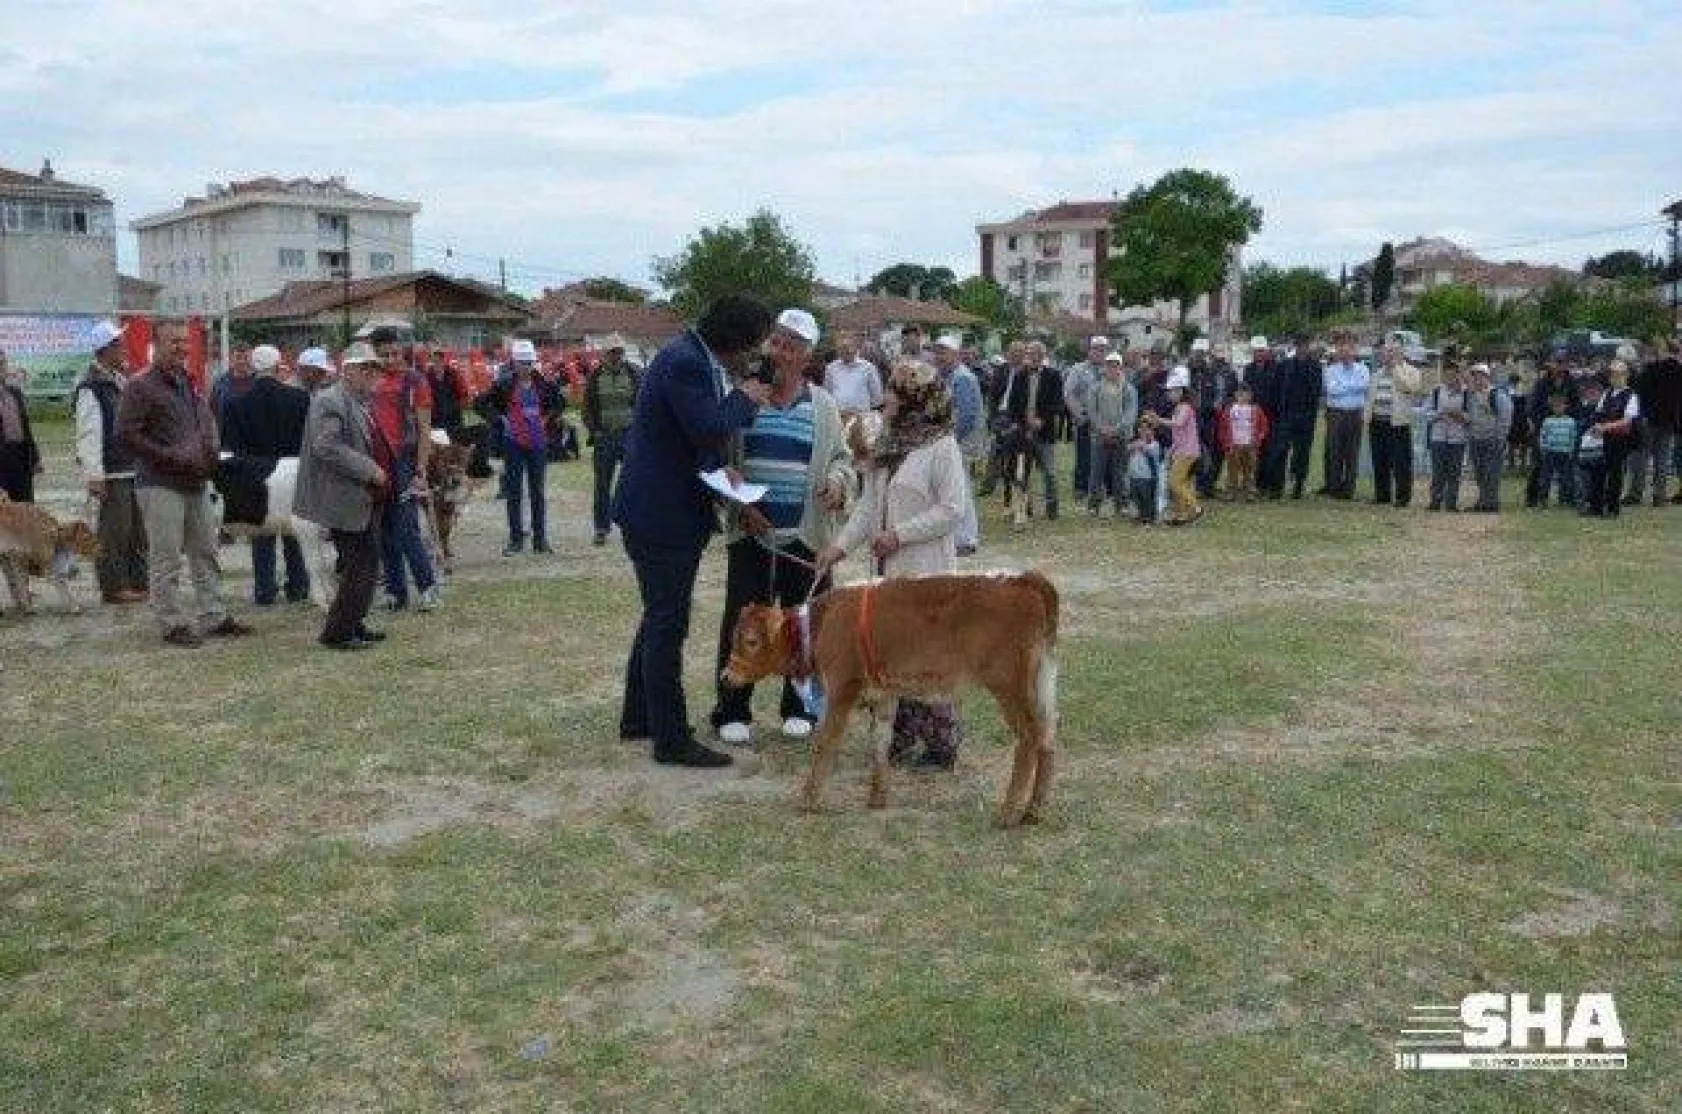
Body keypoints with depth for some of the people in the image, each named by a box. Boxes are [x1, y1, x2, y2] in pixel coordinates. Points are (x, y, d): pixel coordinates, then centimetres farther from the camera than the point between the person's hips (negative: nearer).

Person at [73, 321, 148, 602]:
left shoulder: (122, 381, 17)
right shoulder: (91, 387, -11)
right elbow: (88, 434, -16)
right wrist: (94, 476, -20)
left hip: (132, 468, 9)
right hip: (112, 473, -9)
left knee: (137, 530, 12)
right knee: (114, 531, -5)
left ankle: (137, 582, 20)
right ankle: (114, 587, 2)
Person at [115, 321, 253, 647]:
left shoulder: (189, 384, 15)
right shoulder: (140, 387, -9)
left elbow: (207, 423, 25)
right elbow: (126, 435, -14)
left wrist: (210, 454, 5)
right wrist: (172, 457, -18)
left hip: (197, 484, 8)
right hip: (160, 486, -8)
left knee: (206, 553, 12)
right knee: (166, 559, -1)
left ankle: (214, 617, 20)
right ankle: (172, 623, 6)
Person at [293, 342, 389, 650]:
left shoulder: (363, 403, 18)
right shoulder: (329, 401, -13)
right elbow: (326, 447, -24)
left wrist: (382, 471, 15)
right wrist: (369, 470, -22)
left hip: (367, 501, 10)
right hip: (347, 501, -10)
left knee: (367, 567, 14)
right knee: (359, 568, -9)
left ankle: (353, 625, 25)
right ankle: (337, 633, 0)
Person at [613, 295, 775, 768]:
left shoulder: (695, 358, 12)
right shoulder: (684, 363, -20)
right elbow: (708, 429, -28)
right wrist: (744, 399, -13)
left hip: (668, 513, 11)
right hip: (662, 516, -11)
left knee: (660, 619, 20)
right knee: (667, 625, -4)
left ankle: (638, 717, 33)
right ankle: (671, 739, 4)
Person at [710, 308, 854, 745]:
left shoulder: (822, 405, 6)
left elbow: (842, 458, 12)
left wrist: (838, 481, -10)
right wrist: (738, 505, -9)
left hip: (806, 537, 1)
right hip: (750, 534, -1)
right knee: (741, 623, 1)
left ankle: (799, 708, 23)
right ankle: (732, 710, 14)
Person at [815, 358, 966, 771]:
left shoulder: (942, 448, -11)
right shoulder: (886, 446, 13)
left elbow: (952, 510, -15)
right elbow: (870, 504, 13)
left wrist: (900, 534, -17)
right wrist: (842, 544, 3)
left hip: (925, 571, -8)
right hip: (889, 568, 8)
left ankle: (942, 745, 6)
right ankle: (905, 737, 23)